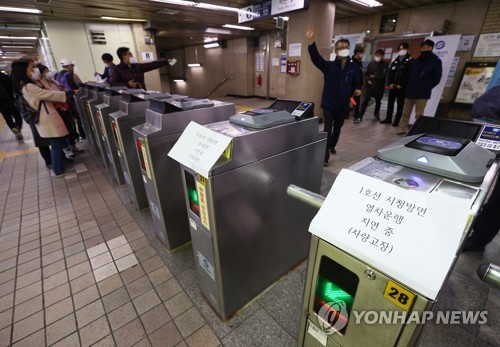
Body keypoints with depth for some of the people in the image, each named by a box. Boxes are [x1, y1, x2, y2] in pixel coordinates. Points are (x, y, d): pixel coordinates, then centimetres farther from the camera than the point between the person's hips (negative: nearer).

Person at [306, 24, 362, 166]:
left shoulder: (354, 67, 3)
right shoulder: (329, 66, -4)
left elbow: (357, 83, 11)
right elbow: (315, 57, -18)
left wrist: (357, 90, -14)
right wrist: (311, 41, -34)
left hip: (343, 106, 3)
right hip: (329, 104, -3)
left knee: (337, 128, 19)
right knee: (327, 129, -7)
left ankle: (332, 146, 43)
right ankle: (325, 156, -1)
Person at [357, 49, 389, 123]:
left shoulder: (385, 64, -1)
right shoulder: (371, 63, 8)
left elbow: (385, 75, -9)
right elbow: (366, 73, 8)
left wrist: (375, 76, -13)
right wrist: (368, 80, -8)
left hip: (379, 86, -1)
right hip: (370, 85, 1)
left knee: (378, 101, 14)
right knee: (365, 101, -8)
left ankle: (376, 113, 35)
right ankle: (360, 116, -8)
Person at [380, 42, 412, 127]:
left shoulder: (410, 61, 0)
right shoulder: (395, 61, 17)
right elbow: (390, 73, 10)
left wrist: (401, 85, -15)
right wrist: (390, 83, -4)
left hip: (402, 87, -5)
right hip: (392, 86, 5)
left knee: (400, 104, 0)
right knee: (390, 102, 8)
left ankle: (396, 120, 3)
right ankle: (388, 118, 17)